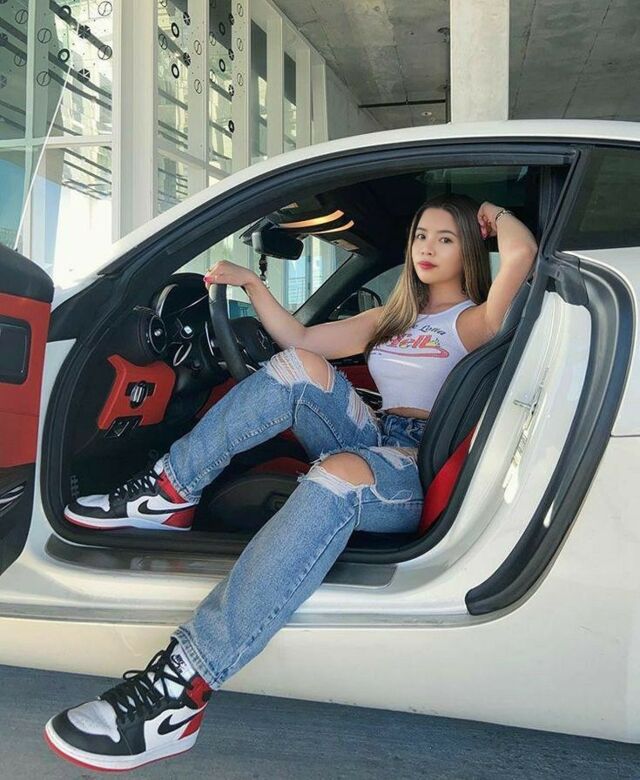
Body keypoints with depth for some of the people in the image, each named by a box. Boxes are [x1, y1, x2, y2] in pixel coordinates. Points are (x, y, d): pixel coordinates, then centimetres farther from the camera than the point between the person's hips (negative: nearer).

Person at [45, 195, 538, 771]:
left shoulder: (469, 321, 4)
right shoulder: (393, 318, 25)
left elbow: (522, 253, -16)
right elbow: (298, 337, 16)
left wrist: (492, 214, 5)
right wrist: (250, 282, 9)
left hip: (415, 476, -7)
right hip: (372, 440, 7)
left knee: (340, 475, -40)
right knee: (301, 366, -13)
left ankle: (182, 687, -44)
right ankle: (170, 493, -17)